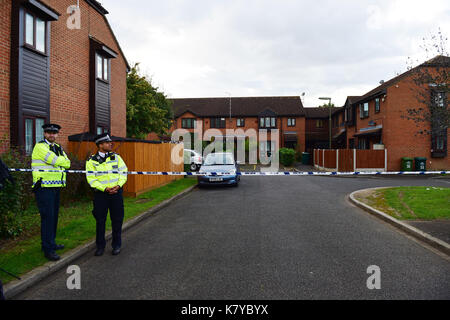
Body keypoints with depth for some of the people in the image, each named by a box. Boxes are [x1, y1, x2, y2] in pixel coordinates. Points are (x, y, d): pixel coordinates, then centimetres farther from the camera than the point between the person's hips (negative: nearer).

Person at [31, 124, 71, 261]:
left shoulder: (58, 148, 17)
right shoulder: (40, 146, -8)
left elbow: (67, 163, 4)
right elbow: (58, 161, -18)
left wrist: (59, 162, -11)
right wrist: (62, 162, 1)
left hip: (56, 187, 8)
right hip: (44, 187, -8)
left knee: (54, 216, 15)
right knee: (48, 217, -7)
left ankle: (50, 243, 28)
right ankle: (48, 249, -1)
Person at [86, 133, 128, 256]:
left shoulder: (116, 157, 4)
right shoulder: (92, 161, -3)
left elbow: (123, 172, 4)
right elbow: (91, 179, -7)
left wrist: (118, 185, -11)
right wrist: (105, 188, -18)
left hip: (116, 192, 2)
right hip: (100, 194, -2)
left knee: (117, 220, 6)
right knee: (100, 221, 5)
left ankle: (117, 245, 21)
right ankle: (100, 246, 21)